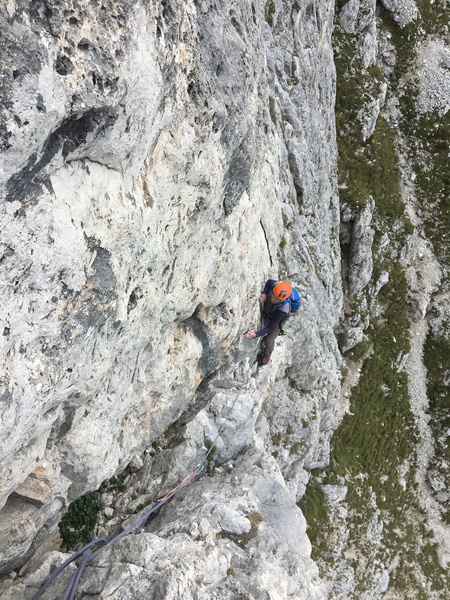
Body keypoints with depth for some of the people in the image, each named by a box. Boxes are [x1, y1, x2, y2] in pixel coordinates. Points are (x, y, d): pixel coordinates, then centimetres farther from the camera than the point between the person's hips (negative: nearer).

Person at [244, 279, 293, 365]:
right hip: (266, 313, 5)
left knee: (269, 340, -5)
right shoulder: (275, 285, -36)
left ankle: (267, 355, 29)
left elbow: (271, 326, -39)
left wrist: (256, 334, -52)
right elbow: (269, 281, -9)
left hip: (277, 321, -5)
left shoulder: (283, 308, -46)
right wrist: (264, 293, -28)